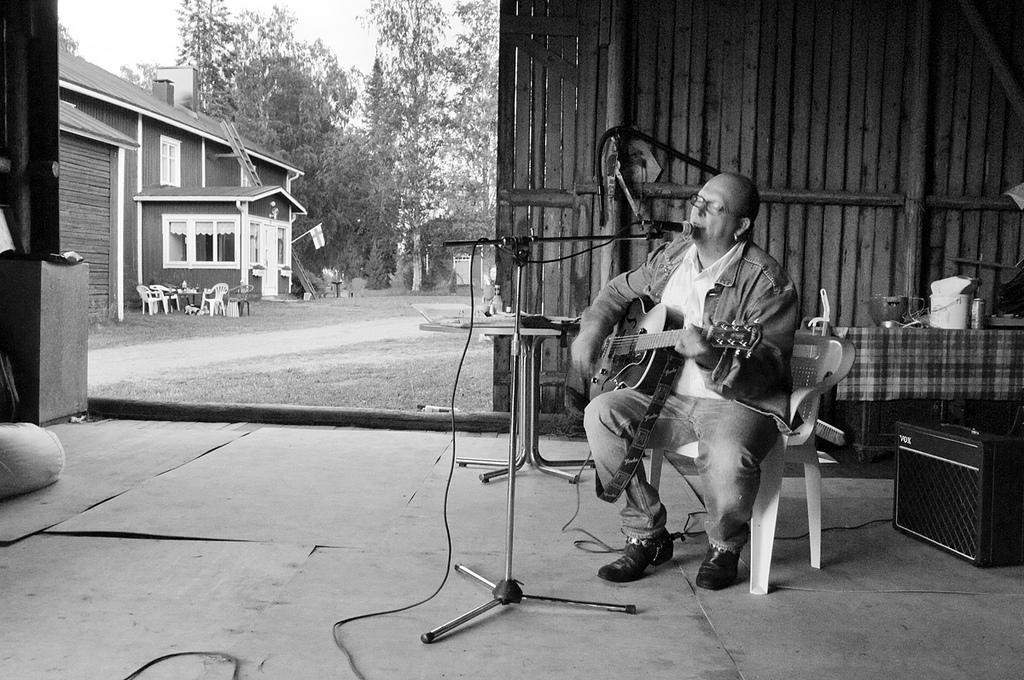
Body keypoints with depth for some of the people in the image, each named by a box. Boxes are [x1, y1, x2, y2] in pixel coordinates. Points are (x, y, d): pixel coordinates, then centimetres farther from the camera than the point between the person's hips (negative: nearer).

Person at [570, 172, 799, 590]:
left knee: (728, 459, -36)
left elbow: (768, 370, -20)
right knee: (602, 413, -19)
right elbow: (620, 290, 25)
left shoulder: (766, 281, -12)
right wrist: (591, 331, 6)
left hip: (738, 402, -5)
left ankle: (725, 547, 2)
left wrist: (715, 359, -39)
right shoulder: (671, 257, 8)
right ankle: (647, 537, -2)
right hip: (669, 397, 6)